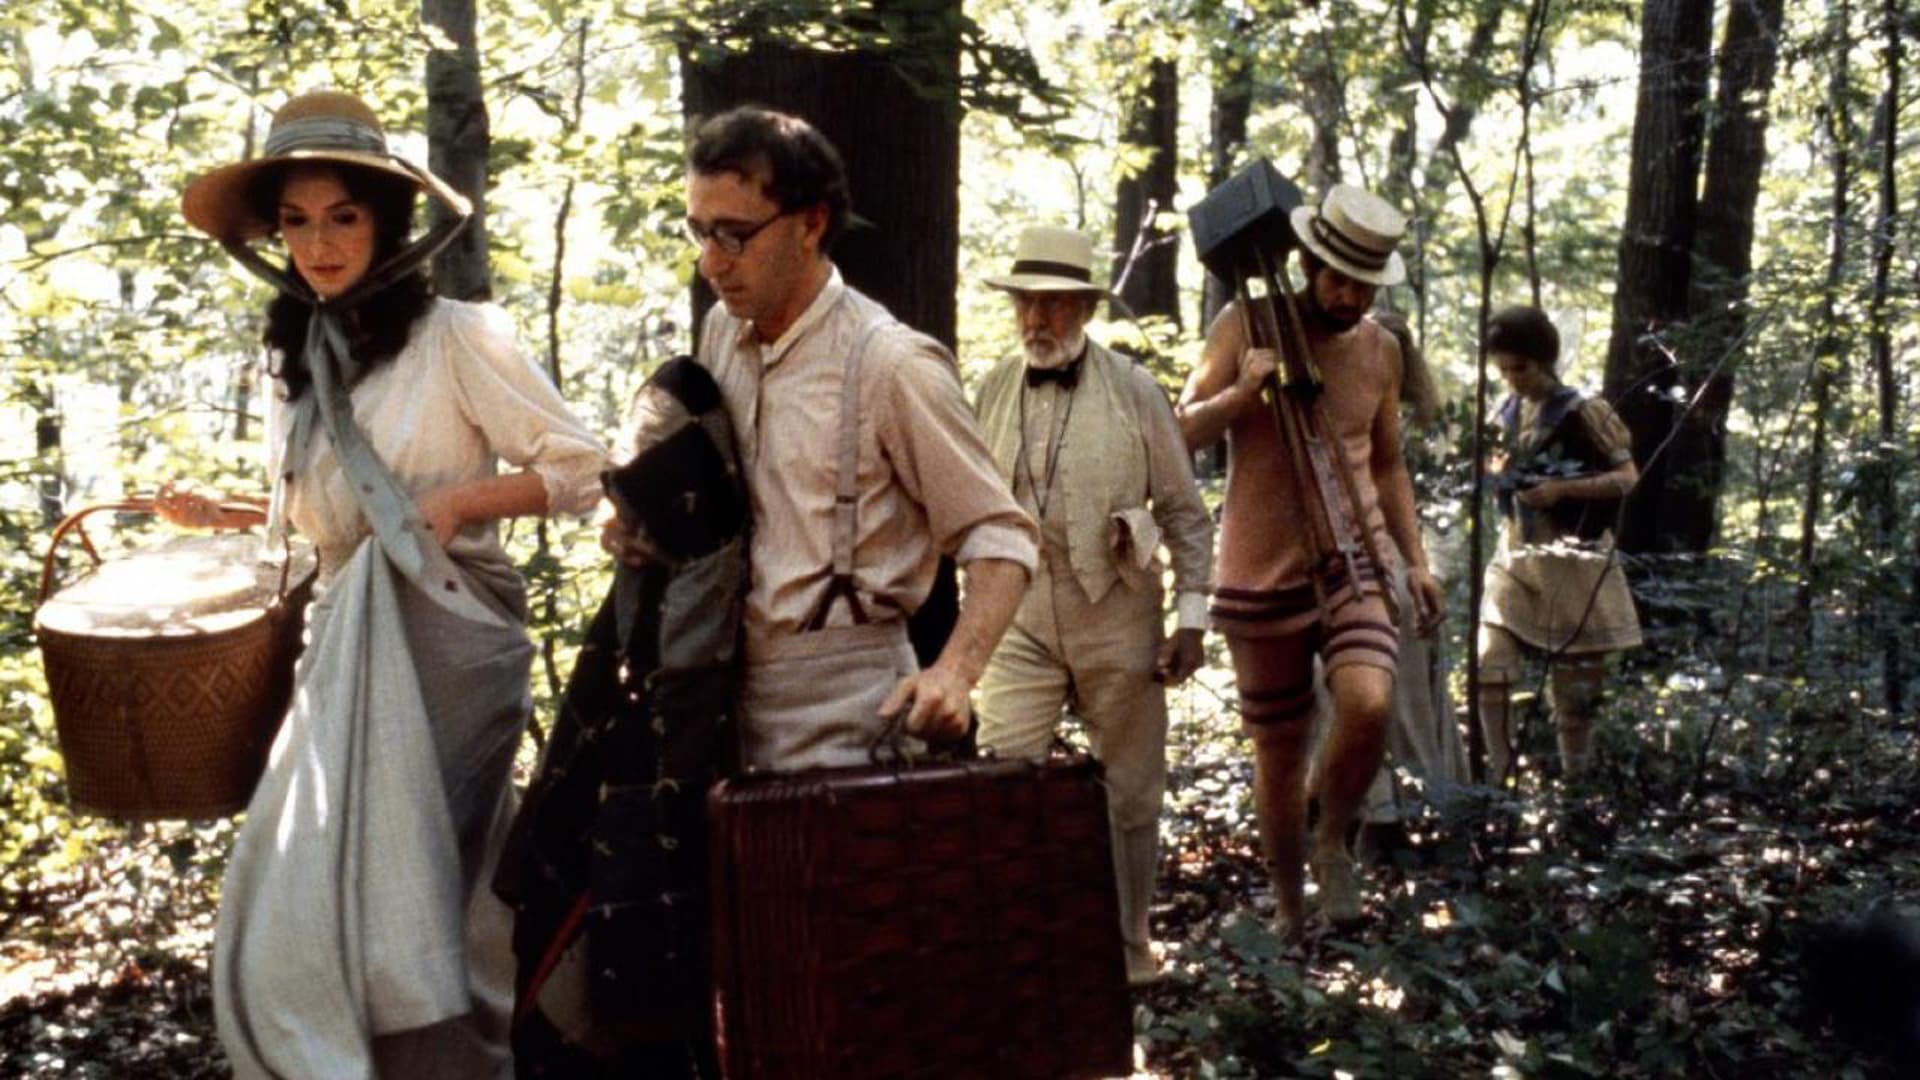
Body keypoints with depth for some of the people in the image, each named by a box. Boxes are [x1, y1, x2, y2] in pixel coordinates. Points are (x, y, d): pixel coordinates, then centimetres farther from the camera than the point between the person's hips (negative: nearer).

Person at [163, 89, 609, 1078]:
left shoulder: (457, 336, -7)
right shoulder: (292, 363, 11)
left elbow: (583, 472, -6)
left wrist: (462, 499, -18)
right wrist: (221, 522, 6)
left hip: (443, 644, -6)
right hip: (344, 649, 6)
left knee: (396, 906, -5)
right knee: (300, 910, 7)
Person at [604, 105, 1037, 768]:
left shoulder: (892, 365, -15)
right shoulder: (721, 331, 5)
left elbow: (998, 535, -12)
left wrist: (954, 672, -27)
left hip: (845, 707, -6)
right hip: (737, 684, 6)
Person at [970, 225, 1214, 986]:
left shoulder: (1134, 391, -2)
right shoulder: (994, 391, 4)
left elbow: (1185, 513, 1)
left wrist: (1191, 617, -3)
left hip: (1117, 615, -1)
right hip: (1021, 614, 2)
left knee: (1129, 791, 9)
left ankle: (1128, 945, 25)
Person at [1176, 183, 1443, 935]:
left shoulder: (1379, 350, 5)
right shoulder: (1244, 327, -5)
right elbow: (1181, 435, -4)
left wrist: (1416, 560, 10)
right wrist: (1240, 393, -22)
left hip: (1353, 563, 2)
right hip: (1262, 574, -2)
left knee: (1367, 704, -25)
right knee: (1278, 750, 7)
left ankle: (1333, 842, 2)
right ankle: (1288, 907, 27)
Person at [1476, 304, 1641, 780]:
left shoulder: (1583, 412, -8)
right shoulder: (1507, 413, 8)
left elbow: (1627, 477, -8)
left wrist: (1562, 489, -20)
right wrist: (1492, 474, -2)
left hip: (1572, 563, -5)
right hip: (1515, 556, 5)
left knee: (1574, 685, 3)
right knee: (1489, 667, -8)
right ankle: (1499, 777, 1)